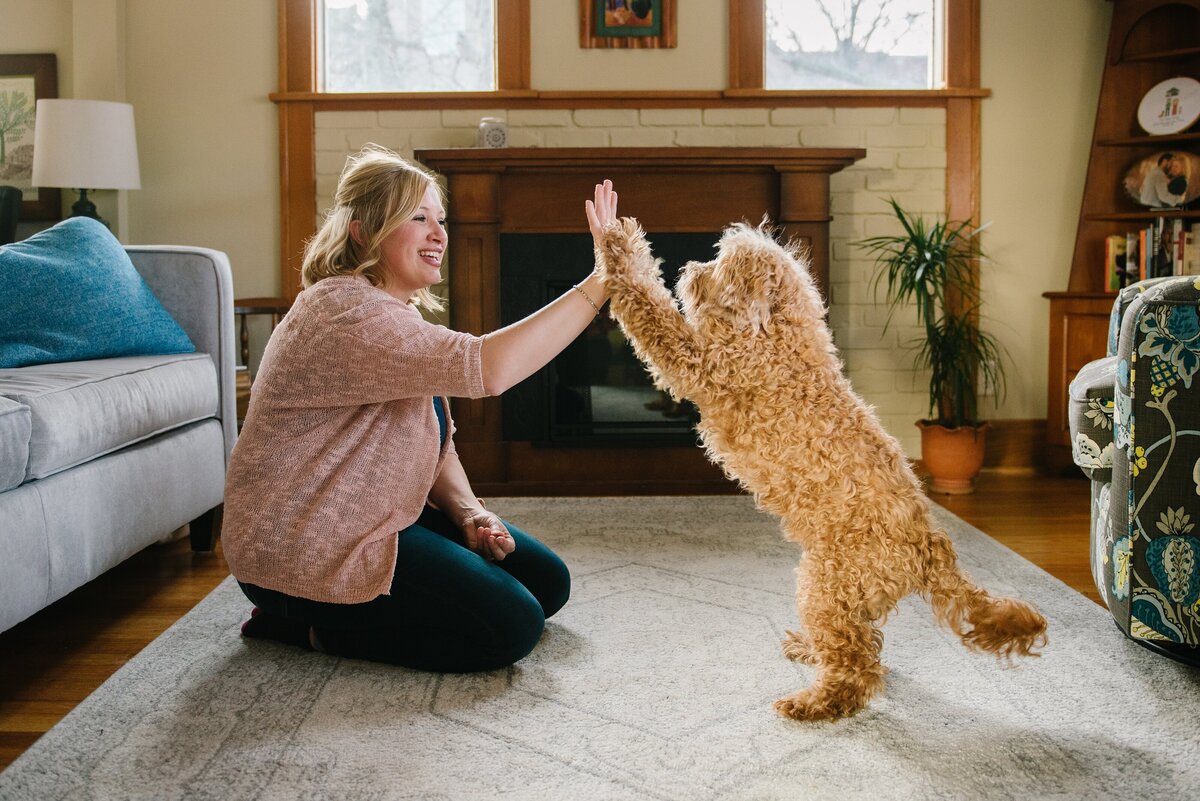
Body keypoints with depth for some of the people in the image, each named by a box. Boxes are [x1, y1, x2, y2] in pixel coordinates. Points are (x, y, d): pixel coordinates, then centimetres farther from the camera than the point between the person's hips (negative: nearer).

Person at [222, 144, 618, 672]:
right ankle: (314, 625, -3)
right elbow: (489, 368, -37)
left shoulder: (398, 311, 11)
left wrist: (467, 512, -6)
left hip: (377, 519, 11)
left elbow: (434, 440, 13)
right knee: (511, 625, -17)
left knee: (547, 582, 8)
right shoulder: (344, 313, -24)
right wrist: (600, 282, -36)